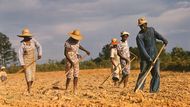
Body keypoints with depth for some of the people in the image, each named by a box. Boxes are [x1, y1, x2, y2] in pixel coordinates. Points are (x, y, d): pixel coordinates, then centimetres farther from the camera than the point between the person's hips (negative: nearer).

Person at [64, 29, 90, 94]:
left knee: (76, 75, 2)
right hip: (69, 60, -6)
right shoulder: (67, 42, -18)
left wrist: (86, 51, 16)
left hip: (76, 60, 6)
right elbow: (66, 53, -17)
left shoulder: (77, 41, 1)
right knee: (69, 76, -4)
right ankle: (66, 89, 10)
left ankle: (75, 90, 5)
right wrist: (71, 62, -22)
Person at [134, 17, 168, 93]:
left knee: (156, 74, -1)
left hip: (155, 56, 5)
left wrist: (164, 40, -10)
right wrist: (148, 58, -26)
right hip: (145, 58, -5)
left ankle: (153, 90, 1)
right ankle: (138, 89, -3)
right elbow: (142, 49, -17)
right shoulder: (139, 36, -9)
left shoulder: (151, 29, 11)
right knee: (143, 73, -8)